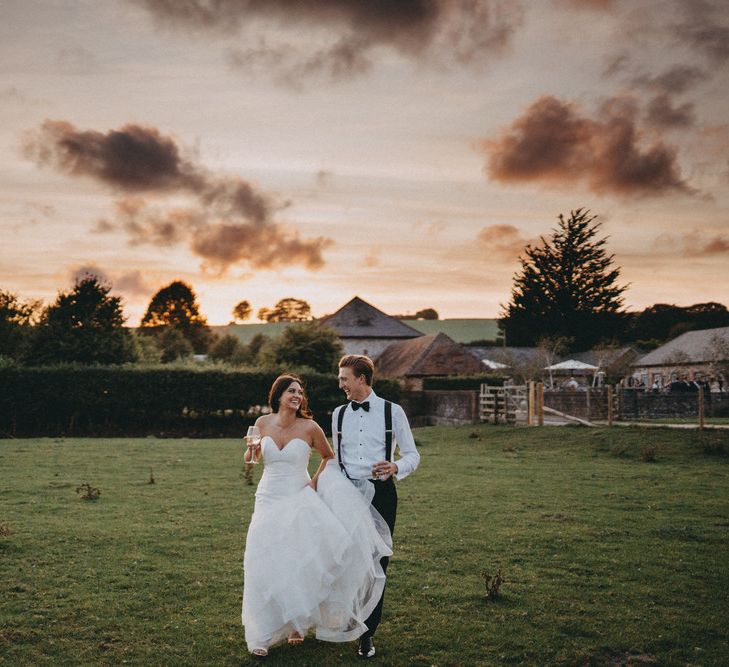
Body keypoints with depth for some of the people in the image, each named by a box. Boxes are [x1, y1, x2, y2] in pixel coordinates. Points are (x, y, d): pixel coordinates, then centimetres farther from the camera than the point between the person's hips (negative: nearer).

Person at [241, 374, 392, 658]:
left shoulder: (309, 427, -7)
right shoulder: (263, 423, 0)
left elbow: (329, 457, 10)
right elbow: (252, 459, 14)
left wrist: (316, 480, -3)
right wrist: (252, 450, -7)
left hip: (299, 501, -2)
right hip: (268, 500, 2)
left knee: (298, 563, -6)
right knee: (265, 567, 0)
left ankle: (296, 624, 15)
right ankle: (263, 634, 10)